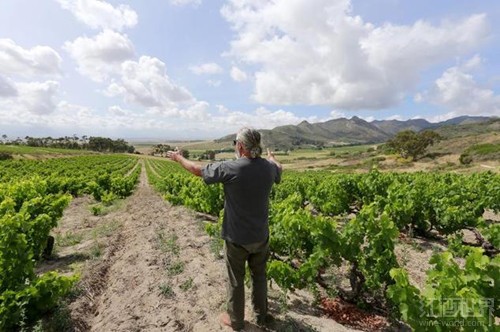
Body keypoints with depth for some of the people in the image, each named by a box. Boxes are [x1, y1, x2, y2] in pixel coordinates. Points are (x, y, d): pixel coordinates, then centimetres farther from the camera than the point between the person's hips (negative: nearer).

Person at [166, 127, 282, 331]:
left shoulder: (230, 168, -23)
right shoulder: (269, 167, -9)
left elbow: (198, 170, -8)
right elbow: (278, 170, 17)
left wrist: (178, 158, 10)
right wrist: (271, 157, 39)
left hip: (237, 237, -4)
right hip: (261, 236, 5)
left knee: (235, 280, 16)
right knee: (259, 276, 23)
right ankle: (261, 315, 42)